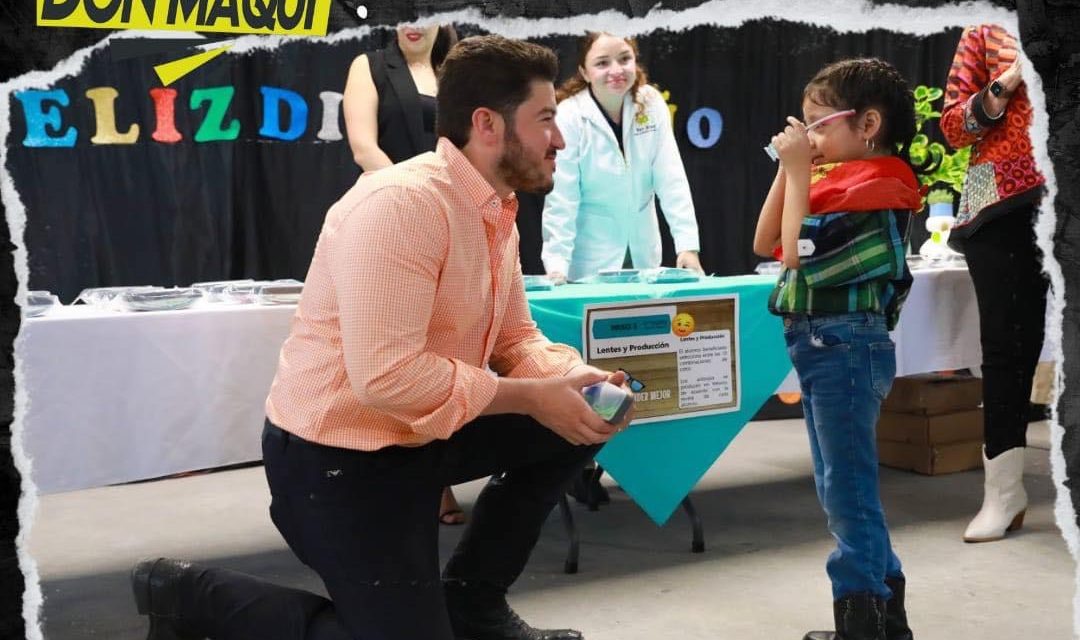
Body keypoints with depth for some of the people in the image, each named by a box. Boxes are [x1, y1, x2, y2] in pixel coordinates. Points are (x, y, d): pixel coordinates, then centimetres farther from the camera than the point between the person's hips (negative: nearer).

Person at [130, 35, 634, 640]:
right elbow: (386, 375, -33)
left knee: (577, 423, 4)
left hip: (425, 436, 9)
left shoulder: (497, 213, 5)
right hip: (338, 456, -9)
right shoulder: (401, 204, -26)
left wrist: (572, 381, -11)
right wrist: (532, 397, -24)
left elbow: (516, 338, 11)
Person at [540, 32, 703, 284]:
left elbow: (671, 180, -6)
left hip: (643, 255, 4)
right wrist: (557, 266, -23)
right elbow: (560, 200, -16)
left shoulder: (651, 105, -5)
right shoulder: (569, 117, -15)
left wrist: (688, 245, -14)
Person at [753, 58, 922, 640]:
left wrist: (797, 170, -15)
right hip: (821, 346, 10)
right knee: (841, 488, 16)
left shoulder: (875, 188, -15)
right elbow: (765, 244, 13)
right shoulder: (839, 179, 13)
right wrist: (790, 169, 6)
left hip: (845, 346, -10)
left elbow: (799, 256, -21)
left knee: (847, 490, -3)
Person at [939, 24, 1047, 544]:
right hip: (1002, 202, -1)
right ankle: (1003, 492, 6)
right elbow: (953, 127, 5)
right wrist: (1005, 85, -9)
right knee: (1006, 343, 1)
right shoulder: (984, 35, 12)